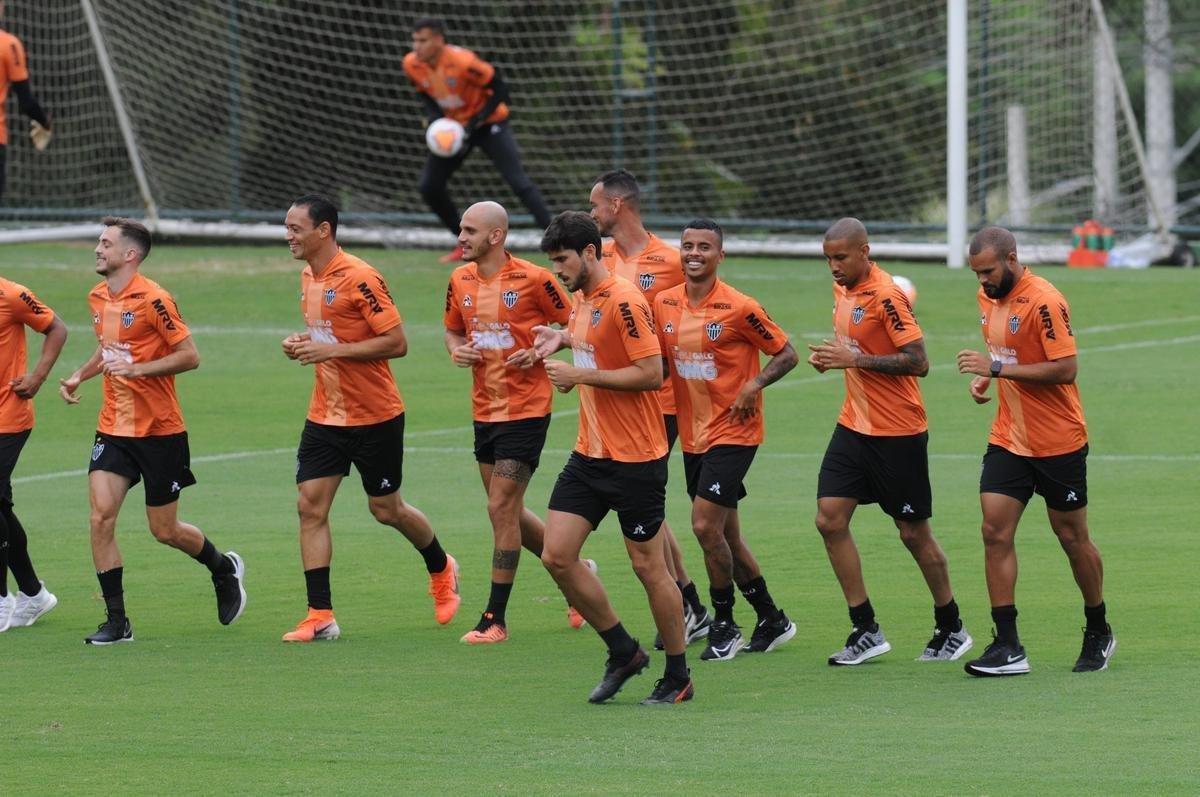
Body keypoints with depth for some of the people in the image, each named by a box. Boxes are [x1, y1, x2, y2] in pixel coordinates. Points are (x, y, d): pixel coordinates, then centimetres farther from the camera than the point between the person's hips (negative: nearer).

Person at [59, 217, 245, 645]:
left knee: (165, 530, 4)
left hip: (160, 431, -6)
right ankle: (116, 621, -4)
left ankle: (224, 568, 34)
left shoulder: (153, 299, -16)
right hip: (113, 428, 6)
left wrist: (138, 368, -25)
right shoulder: (98, 298, 8)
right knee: (101, 516, -11)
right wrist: (80, 375, 9)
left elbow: (189, 355, -15)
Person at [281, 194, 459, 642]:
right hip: (325, 416, 7)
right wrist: (304, 344, 1)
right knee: (310, 506, -5)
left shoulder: (359, 279, -18)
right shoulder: (309, 277, 8)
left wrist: (331, 350, -24)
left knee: (386, 510, 7)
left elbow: (396, 342, -20)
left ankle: (442, 570, 36)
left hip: (374, 417, -7)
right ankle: (320, 617, -4)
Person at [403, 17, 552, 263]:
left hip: (487, 123, -6)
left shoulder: (462, 61, -31)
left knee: (519, 182, -17)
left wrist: (474, 124, -26)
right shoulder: (412, 65, -13)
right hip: (453, 126, 6)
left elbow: (499, 89, -22)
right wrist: (434, 118, -13)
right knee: (429, 186, 1)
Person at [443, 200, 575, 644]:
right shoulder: (460, 281, 5)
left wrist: (541, 352, -18)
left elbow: (569, 325, -2)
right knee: (508, 512, 12)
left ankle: (495, 619, -2)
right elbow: (453, 329, 19)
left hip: (526, 409, -7)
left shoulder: (533, 279, -12)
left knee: (502, 510, -9)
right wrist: (457, 351, -3)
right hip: (484, 409, 7)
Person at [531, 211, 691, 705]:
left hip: (635, 460, -9)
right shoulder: (581, 298, 10)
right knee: (557, 556, 1)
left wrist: (583, 375, -19)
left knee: (648, 566, 0)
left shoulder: (624, 301, -17)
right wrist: (561, 339, 7)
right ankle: (623, 652, 16)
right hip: (590, 455, 9)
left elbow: (651, 372, -21)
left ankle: (678, 678, 13)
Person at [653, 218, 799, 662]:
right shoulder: (665, 304, 4)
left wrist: (754, 385, -20)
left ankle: (724, 627, -1)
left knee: (706, 525, -15)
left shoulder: (740, 308, -13)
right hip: (692, 434, 7)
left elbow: (786, 354, -6)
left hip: (733, 432, -6)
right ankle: (772, 620, 27)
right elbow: (661, 363, 15)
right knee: (726, 535, 12)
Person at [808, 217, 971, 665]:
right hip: (854, 425, 8)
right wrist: (832, 357, 3)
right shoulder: (842, 290, 8)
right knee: (830, 519, -3)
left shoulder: (886, 296, -18)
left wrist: (855, 359, -25)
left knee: (913, 533, 2)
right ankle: (866, 631, 3)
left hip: (897, 434, -8)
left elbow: (918, 362, -22)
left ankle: (951, 628, 19)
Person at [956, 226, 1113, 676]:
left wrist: (997, 367, -25)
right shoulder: (988, 297, 6)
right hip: (1008, 439, 7)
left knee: (1072, 537, 6)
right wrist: (985, 377, 2)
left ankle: (1099, 633, 27)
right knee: (995, 532, -7)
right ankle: (1007, 648, -7)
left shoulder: (1044, 302, -19)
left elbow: (1065, 369, -24)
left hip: (1058, 443, -7)